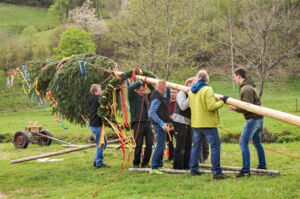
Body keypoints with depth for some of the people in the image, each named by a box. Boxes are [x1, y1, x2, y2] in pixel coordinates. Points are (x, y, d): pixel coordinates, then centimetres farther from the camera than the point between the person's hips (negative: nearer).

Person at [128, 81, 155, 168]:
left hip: (147, 122, 5)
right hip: (138, 123, -5)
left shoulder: (146, 96, 14)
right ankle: (136, 163, 13)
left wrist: (148, 84, 2)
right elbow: (130, 88, -18)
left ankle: (145, 162, 12)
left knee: (150, 143, 0)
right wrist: (140, 82, -11)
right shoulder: (133, 96, 0)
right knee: (139, 145, -2)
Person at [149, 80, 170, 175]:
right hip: (160, 125, -11)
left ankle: (158, 164, 21)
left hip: (161, 124, 11)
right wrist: (162, 123, -30)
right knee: (160, 146, -11)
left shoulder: (159, 96, 15)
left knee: (161, 146, 16)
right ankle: (154, 167, -11)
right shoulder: (157, 98, -17)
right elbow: (152, 113, -25)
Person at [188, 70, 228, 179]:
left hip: (195, 123, 8)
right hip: (208, 123, -8)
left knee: (196, 145, 18)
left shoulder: (191, 91, 9)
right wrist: (222, 101, -10)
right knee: (215, 146, -4)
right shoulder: (207, 90, -15)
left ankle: (193, 169, 22)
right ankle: (216, 171, -9)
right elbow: (211, 106, -22)